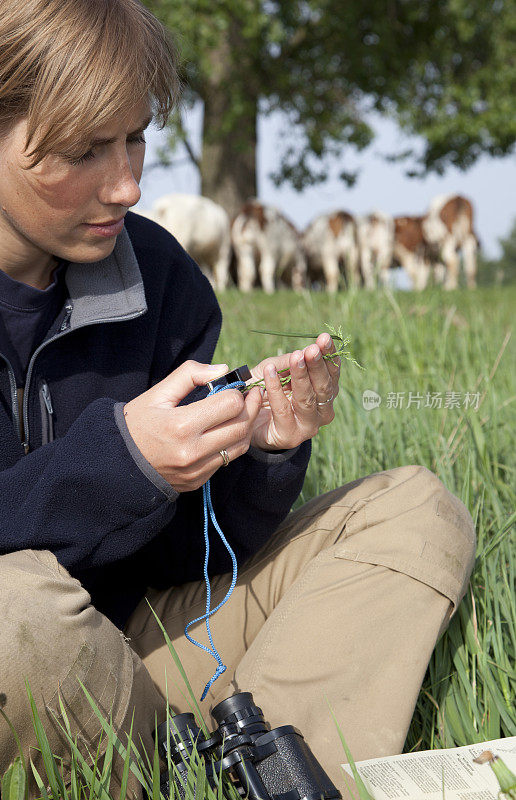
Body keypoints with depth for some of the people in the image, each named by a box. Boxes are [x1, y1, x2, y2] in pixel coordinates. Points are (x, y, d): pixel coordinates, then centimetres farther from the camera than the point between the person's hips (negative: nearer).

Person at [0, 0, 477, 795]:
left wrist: (262, 452, -17)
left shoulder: (158, 275, -1)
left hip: (128, 638, 5)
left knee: (415, 511, -3)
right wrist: (117, 462, -27)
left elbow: (174, 553, 3)